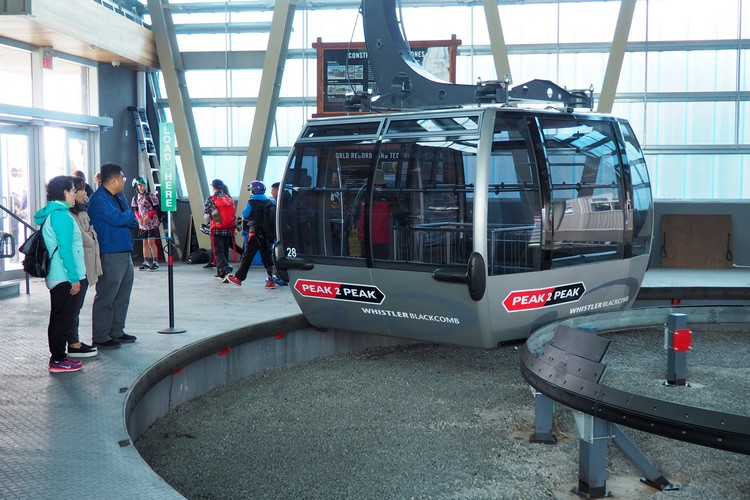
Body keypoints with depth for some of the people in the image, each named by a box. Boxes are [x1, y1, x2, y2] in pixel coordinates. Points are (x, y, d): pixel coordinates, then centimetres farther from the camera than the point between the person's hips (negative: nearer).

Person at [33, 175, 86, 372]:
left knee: (59, 318, 15)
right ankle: (58, 360, 1)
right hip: (65, 277, -10)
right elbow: (65, 250, -20)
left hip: (56, 277, 10)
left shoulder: (50, 214, 15)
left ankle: (58, 356, 23)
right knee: (65, 319, -4)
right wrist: (74, 278, -18)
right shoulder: (61, 215, -16)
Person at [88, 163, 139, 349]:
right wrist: (128, 215, -3)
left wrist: (124, 218, -5)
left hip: (125, 252, 9)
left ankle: (116, 332, 25)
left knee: (123, 295, 15)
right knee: (106, 296, -4)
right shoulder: (99, 199, -13)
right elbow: (117, 219, -22)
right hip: (109, 255, -9)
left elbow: (133, 221, 15)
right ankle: (100, 337, 2)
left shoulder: (119, 197, 16)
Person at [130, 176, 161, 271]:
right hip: (142, 224, 5)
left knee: (151, 242, -7)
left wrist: (148, 216, -18)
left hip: (152, 223, -5)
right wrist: (138, 218, -4)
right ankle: (146, 262, 17)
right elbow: (135, 209, 13)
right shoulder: (135, 197, 6)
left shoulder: (150, 195, -11)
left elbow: (156, 208, -10)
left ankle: (155, 262, 0)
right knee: (145, 242, 10)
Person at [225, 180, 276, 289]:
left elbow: (245, 215, 0)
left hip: (255, 234, -5)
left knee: (247, 256, 3)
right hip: (268, 235, 5)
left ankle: (239, 278, 11)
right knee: (266, 256, 9)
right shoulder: (270, 203, 5)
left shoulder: (252, 203, -9)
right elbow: (273, 217, 10)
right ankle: (271, 279, 3)